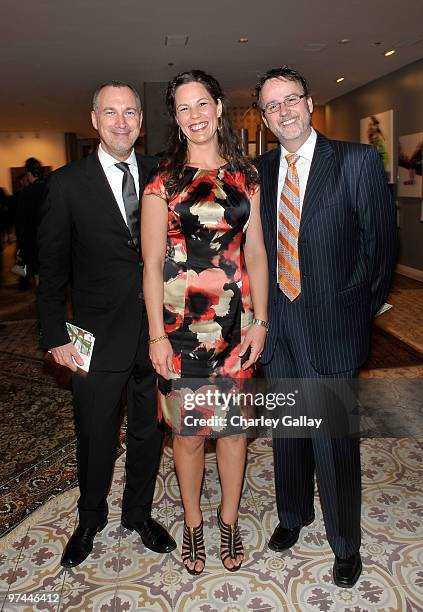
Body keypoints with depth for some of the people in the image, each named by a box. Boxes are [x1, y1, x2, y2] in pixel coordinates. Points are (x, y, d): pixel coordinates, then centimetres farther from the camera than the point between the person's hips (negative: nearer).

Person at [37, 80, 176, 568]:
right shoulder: (68, 183, -4)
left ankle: (139, 513, 43)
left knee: (148, 432, 18)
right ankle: (90, 520, 42)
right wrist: (55, 336, -6)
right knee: (95, 438, 14)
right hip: (99, 338, -2)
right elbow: (52, 268, -3)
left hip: (158, 332, 3)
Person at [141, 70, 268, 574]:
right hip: (180, 321, -2)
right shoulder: (163, 182, -2)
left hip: (235, 320, 3)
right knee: (188, 432, 9)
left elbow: (255, 253, 6)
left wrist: (260, 320, 1)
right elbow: (152, 264, -4)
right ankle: (193, 523, 33)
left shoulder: (245, 176, 7)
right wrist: (156, 335, -8)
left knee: (234, 426, 12)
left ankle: (229, 520, 35)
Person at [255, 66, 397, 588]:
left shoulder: (358, 161, -6)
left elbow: (379, 243, -5)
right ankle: (293, 515, 44)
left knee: (334, 439, 5)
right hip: (276, 326, 4)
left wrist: (355, 311, -5)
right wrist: (260, 306, 4)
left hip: (329, 328, -4)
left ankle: (345, 543, 31)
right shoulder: (259, 171, 7)